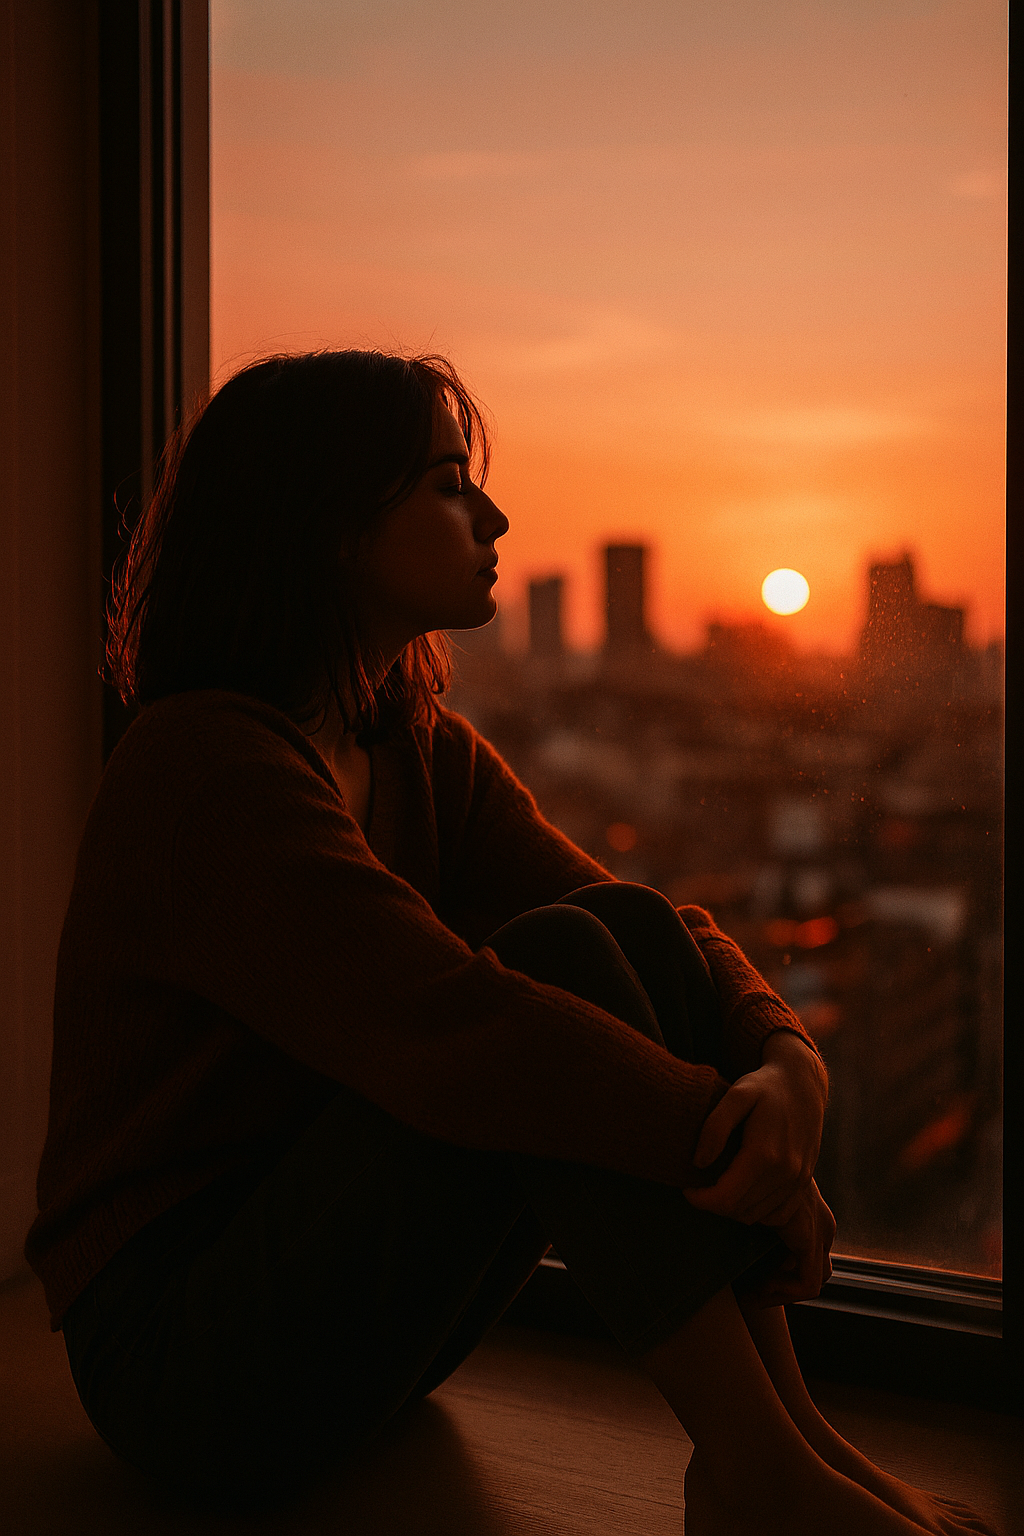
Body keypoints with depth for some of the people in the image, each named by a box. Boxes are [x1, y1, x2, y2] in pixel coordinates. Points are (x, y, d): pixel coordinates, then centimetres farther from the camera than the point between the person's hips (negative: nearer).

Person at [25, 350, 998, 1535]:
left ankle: (795, 1429, -15)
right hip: (185, 1360, -8)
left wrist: (788, 1063, -22)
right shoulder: (203, 769, -21)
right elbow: (451, 1032, -34)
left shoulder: (425, 754, 7)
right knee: (559, 965, -27)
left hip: (360, 1309, 8)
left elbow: (645, 926, -2)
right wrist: (738, 1139, -26)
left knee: (634, 930, -13)